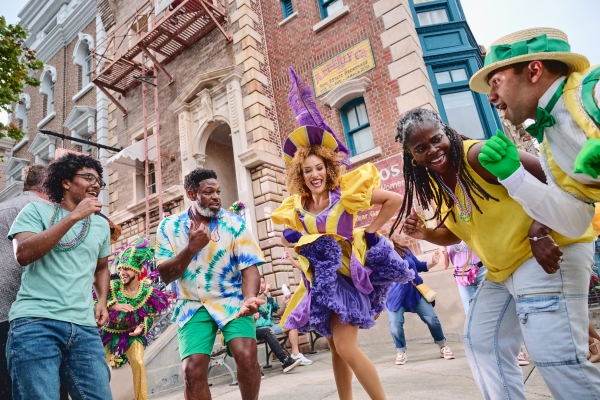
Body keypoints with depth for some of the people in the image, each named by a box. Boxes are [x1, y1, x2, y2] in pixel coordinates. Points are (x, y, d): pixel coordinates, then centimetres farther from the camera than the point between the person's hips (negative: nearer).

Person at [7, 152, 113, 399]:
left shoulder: (101, 224, 16)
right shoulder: (37, 210, 5)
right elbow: (23, 255, -12)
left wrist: (102, 300, 9)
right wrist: (74, 216, -13)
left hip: (84, 326, 4)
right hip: (35, 321, -4)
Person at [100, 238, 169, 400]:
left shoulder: (147, 291, -15)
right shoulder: (112, 286, -18)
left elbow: (151, 316, -4)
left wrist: (142, 327, -23)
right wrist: (113, 305, -39)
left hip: (132, 334, -1)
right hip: (110, 333, 1)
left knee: (138, 363, -17)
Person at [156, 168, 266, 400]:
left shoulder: (234, 224, -8)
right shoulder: (169, 227, -3)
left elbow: (249, 267, -12)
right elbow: (166, 276, -5)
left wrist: (249, 299, -32)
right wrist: (191, 248, -21)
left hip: (232, 301, -1)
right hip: (193, 305, 2)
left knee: (247, 357, -20)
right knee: (193, 370, -9)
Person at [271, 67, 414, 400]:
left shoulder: (346, 191, -11)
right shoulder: (295, 206, 2)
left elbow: (395, 199, -11)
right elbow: (288, 238, 17)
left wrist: (370, 232, -10)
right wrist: (295, 239, -4)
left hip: (345, 273, -5)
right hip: (320, 278, 5)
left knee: (347, 348, -12)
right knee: (336, 349, 14)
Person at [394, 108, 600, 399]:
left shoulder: (479, 154, -19)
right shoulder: (436, 184, 5)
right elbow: (454, 232, 15)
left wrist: (540, 232, -32)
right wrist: (425, 233, -4)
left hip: (549, 253, -9)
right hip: (503, 270, 9)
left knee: (554, 353, -18)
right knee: (479, 340, 16)